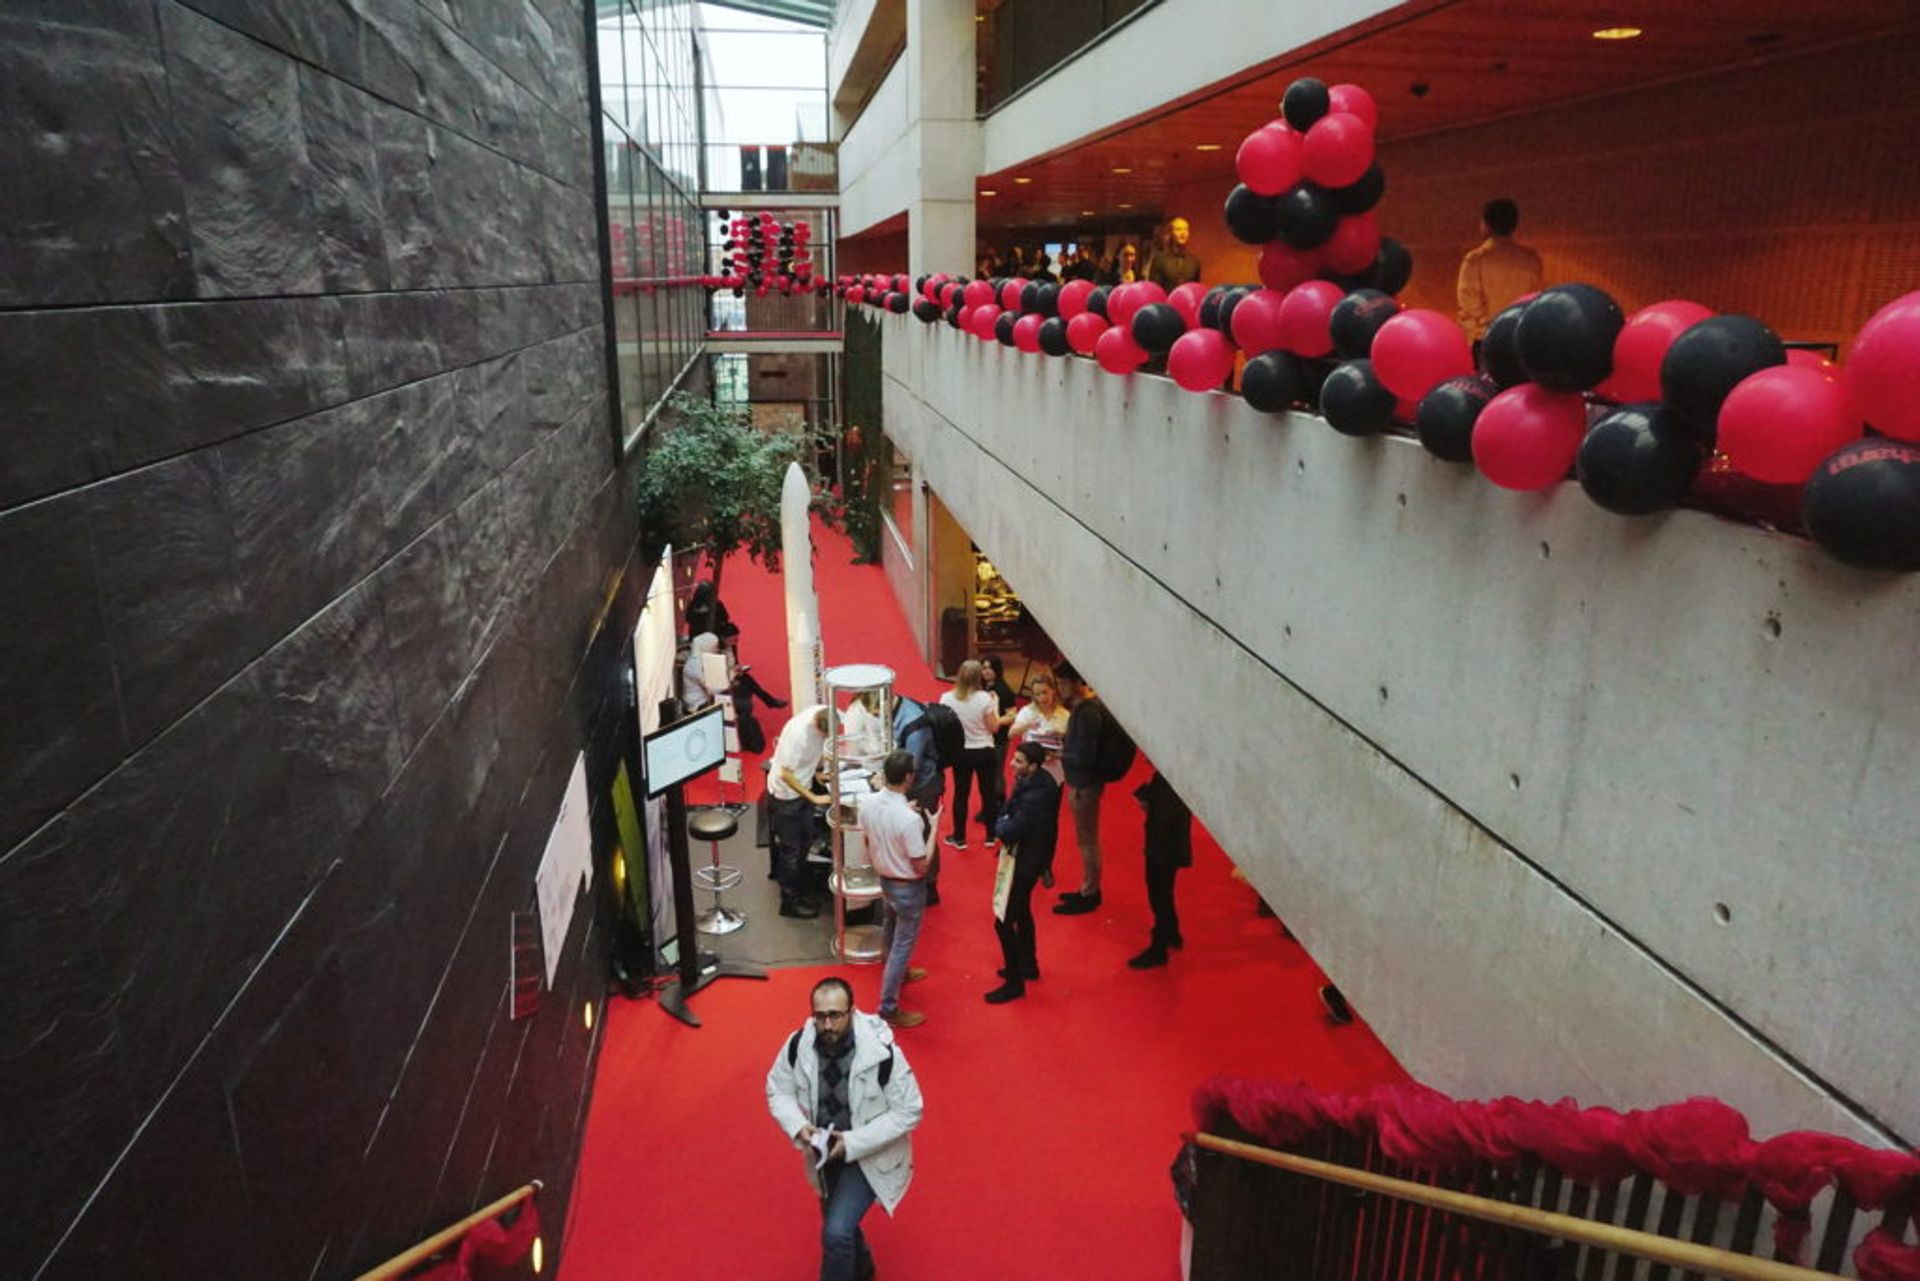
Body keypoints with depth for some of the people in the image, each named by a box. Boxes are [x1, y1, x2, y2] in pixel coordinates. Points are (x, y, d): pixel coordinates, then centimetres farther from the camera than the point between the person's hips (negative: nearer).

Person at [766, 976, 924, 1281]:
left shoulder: (882, 1054, -32)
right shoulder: (798, 1045, -20)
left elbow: (909, 1112, -22)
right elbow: (778, 1089, -2)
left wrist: (853, 1143, -27)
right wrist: (798, 1127, -22)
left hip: (869, 1155, -5)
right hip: (823, 1152, 5)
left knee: (836, 1232, -19)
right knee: (838, 1225, 25)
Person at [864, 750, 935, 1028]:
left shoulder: (868, 803, -14)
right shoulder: (910, 819, -34)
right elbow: (922, 865, -24)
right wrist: (932, 828, -16)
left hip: (884, 879, 7)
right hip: (908, 888, -7)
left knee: (894, 932, 30)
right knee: (903, 942, 9)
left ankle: (899, 973, 55)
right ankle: (888, 1008, 19)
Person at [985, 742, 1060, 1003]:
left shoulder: (1037, 794, -31)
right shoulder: (1030, 780, -2)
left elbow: (1011, 831, -31)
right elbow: (1010, 812, 6)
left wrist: (1000, 826, -11)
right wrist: (1005, 824, -13)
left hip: (1027, 860, -10)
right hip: (1023, 855, 10)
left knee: (1004, 922, -2)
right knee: (1021, 912, 25)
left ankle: (1014, 983, 11)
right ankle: (1028, 965, 43)